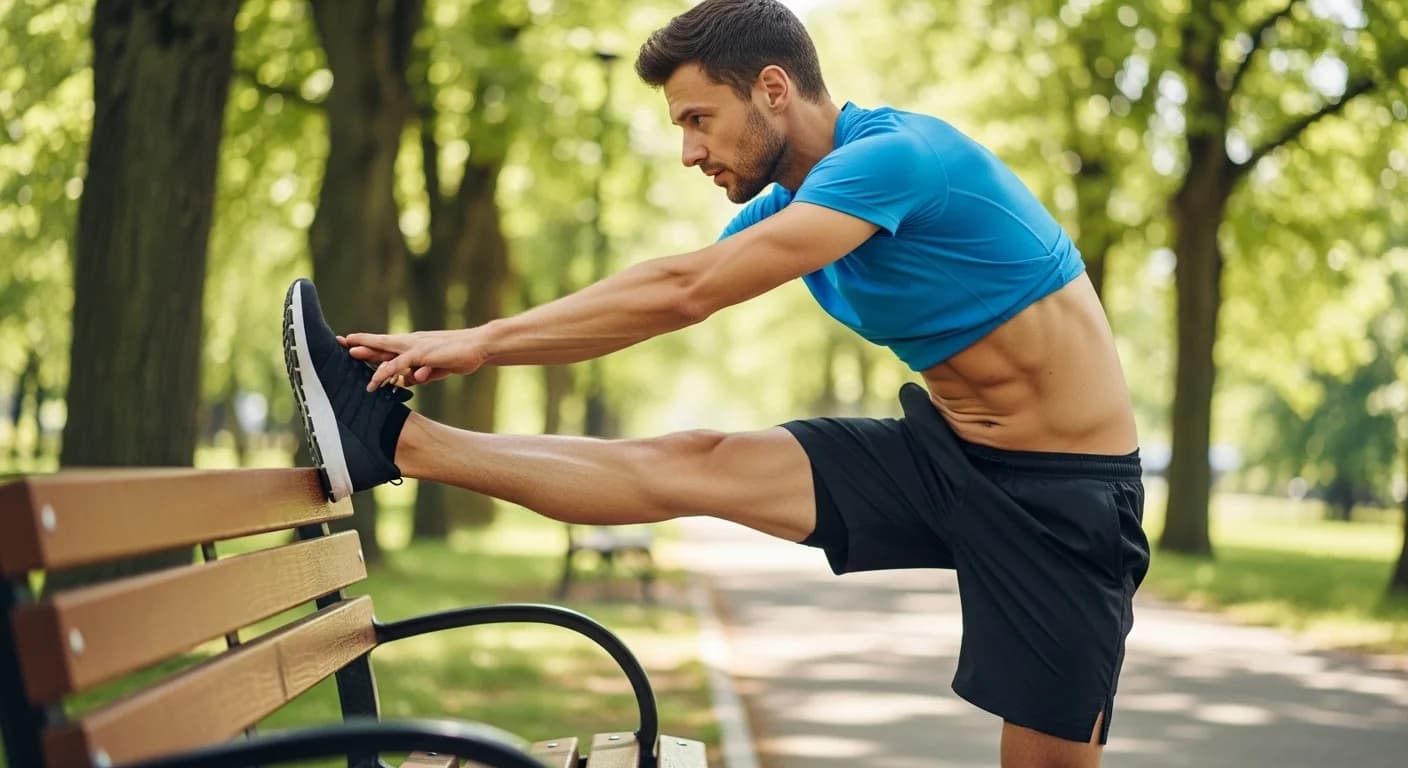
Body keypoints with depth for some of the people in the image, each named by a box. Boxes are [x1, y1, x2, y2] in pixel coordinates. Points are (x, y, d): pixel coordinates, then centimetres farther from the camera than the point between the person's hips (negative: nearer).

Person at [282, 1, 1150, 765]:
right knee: (688, 465, -4)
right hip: (947, 454, 7)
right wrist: (461, 349, -2)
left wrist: (485, 339, -19)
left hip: (1064, 489, -6)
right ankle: (391, 438, -4)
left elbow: (680, 294, -26)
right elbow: (649, 305, 6)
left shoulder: (893, 155, -23)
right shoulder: (789, 208, 5)